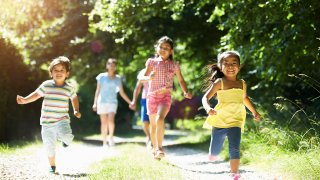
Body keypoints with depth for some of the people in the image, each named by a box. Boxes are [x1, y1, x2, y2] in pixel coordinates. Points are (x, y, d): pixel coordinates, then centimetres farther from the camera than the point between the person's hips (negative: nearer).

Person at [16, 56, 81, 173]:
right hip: (47, 122, 1)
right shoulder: (46, 85, -3)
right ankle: (52, 166, 27)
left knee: (66, 136, -28)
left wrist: (76, 110, 9)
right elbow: (36, 94, 7)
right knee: (49, 147, 5)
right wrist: (25, 100, -7)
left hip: (62, 120, -1)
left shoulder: (69, 88, 0)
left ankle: (65, 139, 10)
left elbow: (74, 98, 19)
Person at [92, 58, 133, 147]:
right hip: (102, 102, -1)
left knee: (111, 120, -20)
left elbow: (122, 93, 11)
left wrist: (130, 102, 6)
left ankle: (111, 136, 3)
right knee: (104, 123, -1)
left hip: (113, 102, 1)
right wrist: (95, 103, 2)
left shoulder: (118, 78, 7)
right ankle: (104, 142, 7)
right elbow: (98, 90, 7)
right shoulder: (102, 76, 3)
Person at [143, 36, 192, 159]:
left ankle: (159, 148, -26)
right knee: (153, 125, 6)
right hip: (152, 95, 2)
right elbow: (144, 77, 1)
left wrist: (186, 92, -8)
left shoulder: (174, 65, 6)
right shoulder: (152, 62, 6)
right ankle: (155, 149, 21)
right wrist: (149, 77, -23)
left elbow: (181, 80, 10)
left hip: (166, 95, -2)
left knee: (160, 118, -27)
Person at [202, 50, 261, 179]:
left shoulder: (242, 84, 9)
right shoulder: (219, 82, -5)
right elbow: (205, 98, -10)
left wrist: (254, 112, 27)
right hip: (219, 121, -2)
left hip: (235, 121, 2)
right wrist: (208, 108, -30)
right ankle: (214, 154, 42)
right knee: (214, 153, 7)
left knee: (235, 149, -14)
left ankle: (234, 175, -12)